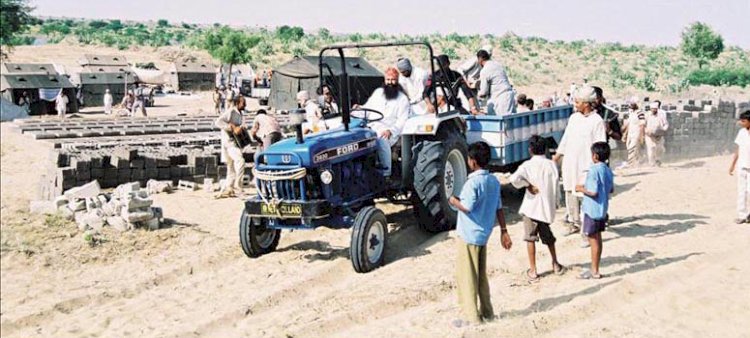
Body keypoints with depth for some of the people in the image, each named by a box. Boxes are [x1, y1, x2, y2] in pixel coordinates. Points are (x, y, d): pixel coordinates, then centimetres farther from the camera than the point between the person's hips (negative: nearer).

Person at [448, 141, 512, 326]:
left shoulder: (473, 182, -19)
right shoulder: (494, 181, 6)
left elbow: (467, 207, -24)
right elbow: (499, 208, 9)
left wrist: (453, 201, -5)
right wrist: (503, 231, 13)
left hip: (469, 235, -8)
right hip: (483, 235, 8)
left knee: (466, 276, 1)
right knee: (481, 275, 18)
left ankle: (471, 317, 4)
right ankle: (487, 312, 24)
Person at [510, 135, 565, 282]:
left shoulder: (527, 165, -9)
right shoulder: (552, 165, -2)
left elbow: (514, 179, -26)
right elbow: (555, 187, 0)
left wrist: (527, 185, -12)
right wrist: (554, 202, 14)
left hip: (531, 206, -3)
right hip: (547, 206, 3)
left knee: (530, 238, 5)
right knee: (548, 236, 22)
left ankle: (532, 271, 7)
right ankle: (555, 264, 34)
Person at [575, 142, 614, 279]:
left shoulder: (594, 170, -20)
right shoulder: (607, 170, 5)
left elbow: (593, 192, -25)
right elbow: (611, 189, 15)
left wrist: (581, 189, -8)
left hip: (592, 210, -8)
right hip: (602, 209, 8)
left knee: (593, 240, 0)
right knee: (597, 238, 15)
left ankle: (594, 272, 7)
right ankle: (595, 269, 24)